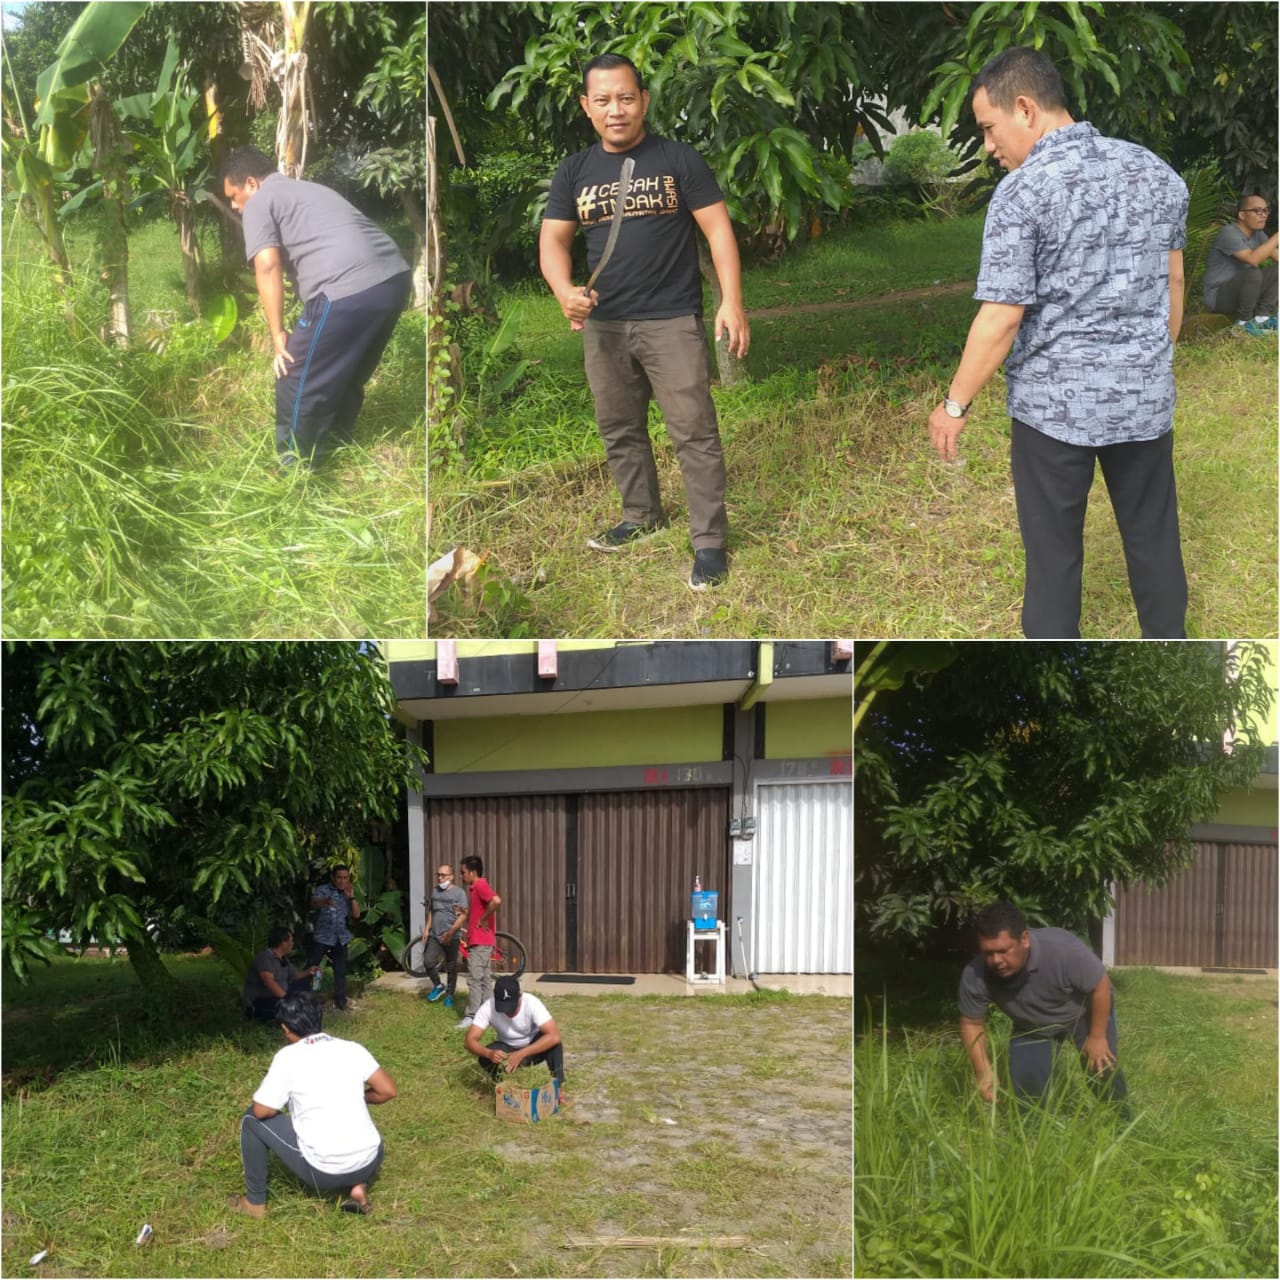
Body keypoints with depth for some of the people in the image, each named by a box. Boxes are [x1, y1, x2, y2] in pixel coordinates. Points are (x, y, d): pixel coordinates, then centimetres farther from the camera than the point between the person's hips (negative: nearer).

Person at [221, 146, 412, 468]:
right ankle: (337, 441, 42)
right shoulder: (308, 189, 34)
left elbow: (268, 266, -6)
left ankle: (296, 465, 18)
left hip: (349, 292, -9)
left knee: (298, 380, 7)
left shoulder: (259, 203, 8)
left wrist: (277, 334, -4)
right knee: (349, 375, 27)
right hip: (395, 278, 9)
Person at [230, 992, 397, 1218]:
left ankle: (255, 1202, 22)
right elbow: (388, 1091, 5)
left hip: (324, 1172, -4)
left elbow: (262, 1111, -2)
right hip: (370, 1164, 4)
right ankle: (358, 1187, 17)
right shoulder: (352, 1048, 3)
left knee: (252, 1120, 14)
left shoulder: (288, 1057, -6)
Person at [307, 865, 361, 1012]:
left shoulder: (347, 894, 7)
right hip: (321, 937, -4)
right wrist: (326, 901, -53)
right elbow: (314, 903, -30)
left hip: (340, 938, 4)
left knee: (340, 971, 7)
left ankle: (340, 999, 17)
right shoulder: (323, 890, -8)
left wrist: (351, 897, -10)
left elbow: (356, 915, 3)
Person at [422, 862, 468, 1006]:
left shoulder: (459, 892, -8)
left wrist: (450, 932, -20)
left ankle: (449, 995, 19)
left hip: (451, 937, -4)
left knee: (451, 967, 5)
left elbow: (463, 915, -13)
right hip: (434, 935, 4)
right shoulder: (435, 891, 10)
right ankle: (438, 986, 14)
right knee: (428, 962, -9)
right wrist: (426, 929, 9)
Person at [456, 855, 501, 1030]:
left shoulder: (480, 885, -15)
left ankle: (471, 1016, -7)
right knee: (485, 978, 11)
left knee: (474, 979, -8)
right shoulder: (476, 887, 16)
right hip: (479, 940, 10)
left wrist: (483, 919, -21)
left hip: (480, 942, -10)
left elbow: (496, 901, -32)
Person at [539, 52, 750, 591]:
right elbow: (553, 239, 4)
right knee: (619, 430, 16)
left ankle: (709, 540, 0)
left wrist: (731, 302, -14)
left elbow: (718, 229, -3)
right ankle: (642, 515, 34)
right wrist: (564, 290, -19)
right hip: (603, 325, 5)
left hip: (672, 322, -4)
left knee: (694, 432, -7)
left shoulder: (678, 159, -2)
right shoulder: (574, 172, 8)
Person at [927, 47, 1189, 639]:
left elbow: (1001, 320, -17)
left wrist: (955, 405, -6)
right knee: (1154, 540, 17)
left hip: (1054, 402, -5)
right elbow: (1173, 283, 14)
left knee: (1054, 552, 8)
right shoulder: (1157, 172, 4)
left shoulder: (1022, 191, -15)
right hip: (1146, 396, 5)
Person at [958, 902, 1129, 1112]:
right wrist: (984, 1072, -27)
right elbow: (971, 1023, -17)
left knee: (1102, 1067, 1)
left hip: (1084, 1010, -2)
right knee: (1027, 1085, -6)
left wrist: (1097, 1036, -17)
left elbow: (1101, 986, -25)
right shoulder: (976, 976, -35)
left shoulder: (1063, 949, -43)